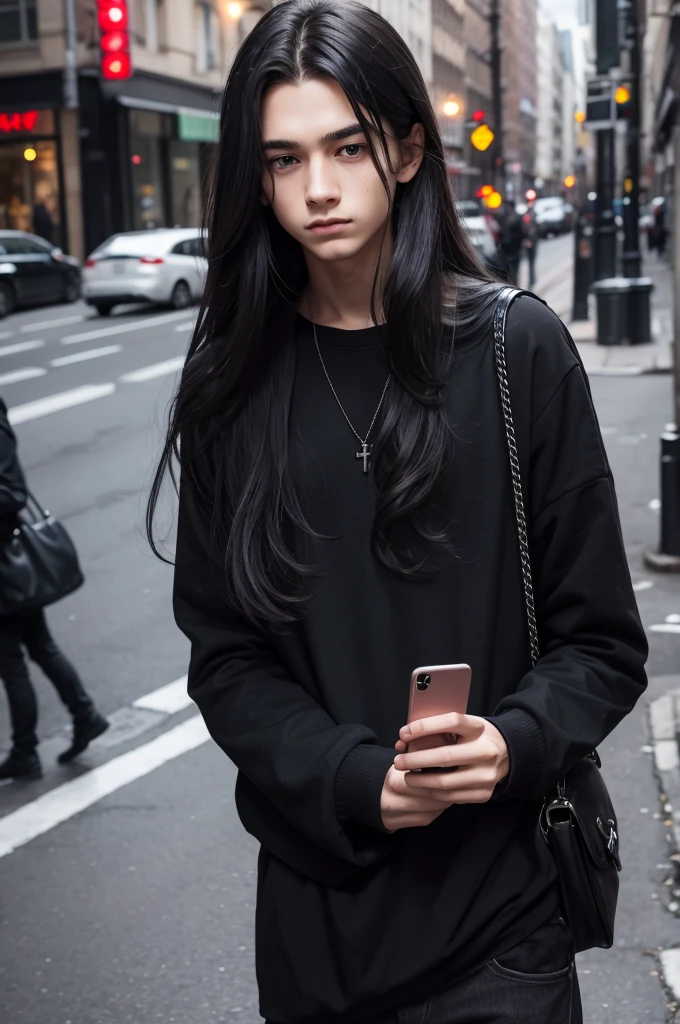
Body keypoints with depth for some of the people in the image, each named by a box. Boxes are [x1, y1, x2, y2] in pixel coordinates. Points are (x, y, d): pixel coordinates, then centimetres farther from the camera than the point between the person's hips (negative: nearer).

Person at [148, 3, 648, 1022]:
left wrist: (511, 744, -21)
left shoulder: (517, 347, -7)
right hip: (316, 892, 2)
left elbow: (603, 641, -3)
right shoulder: (233, 382, -1)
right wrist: (356, 781, -15)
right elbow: (224, 653, 0)